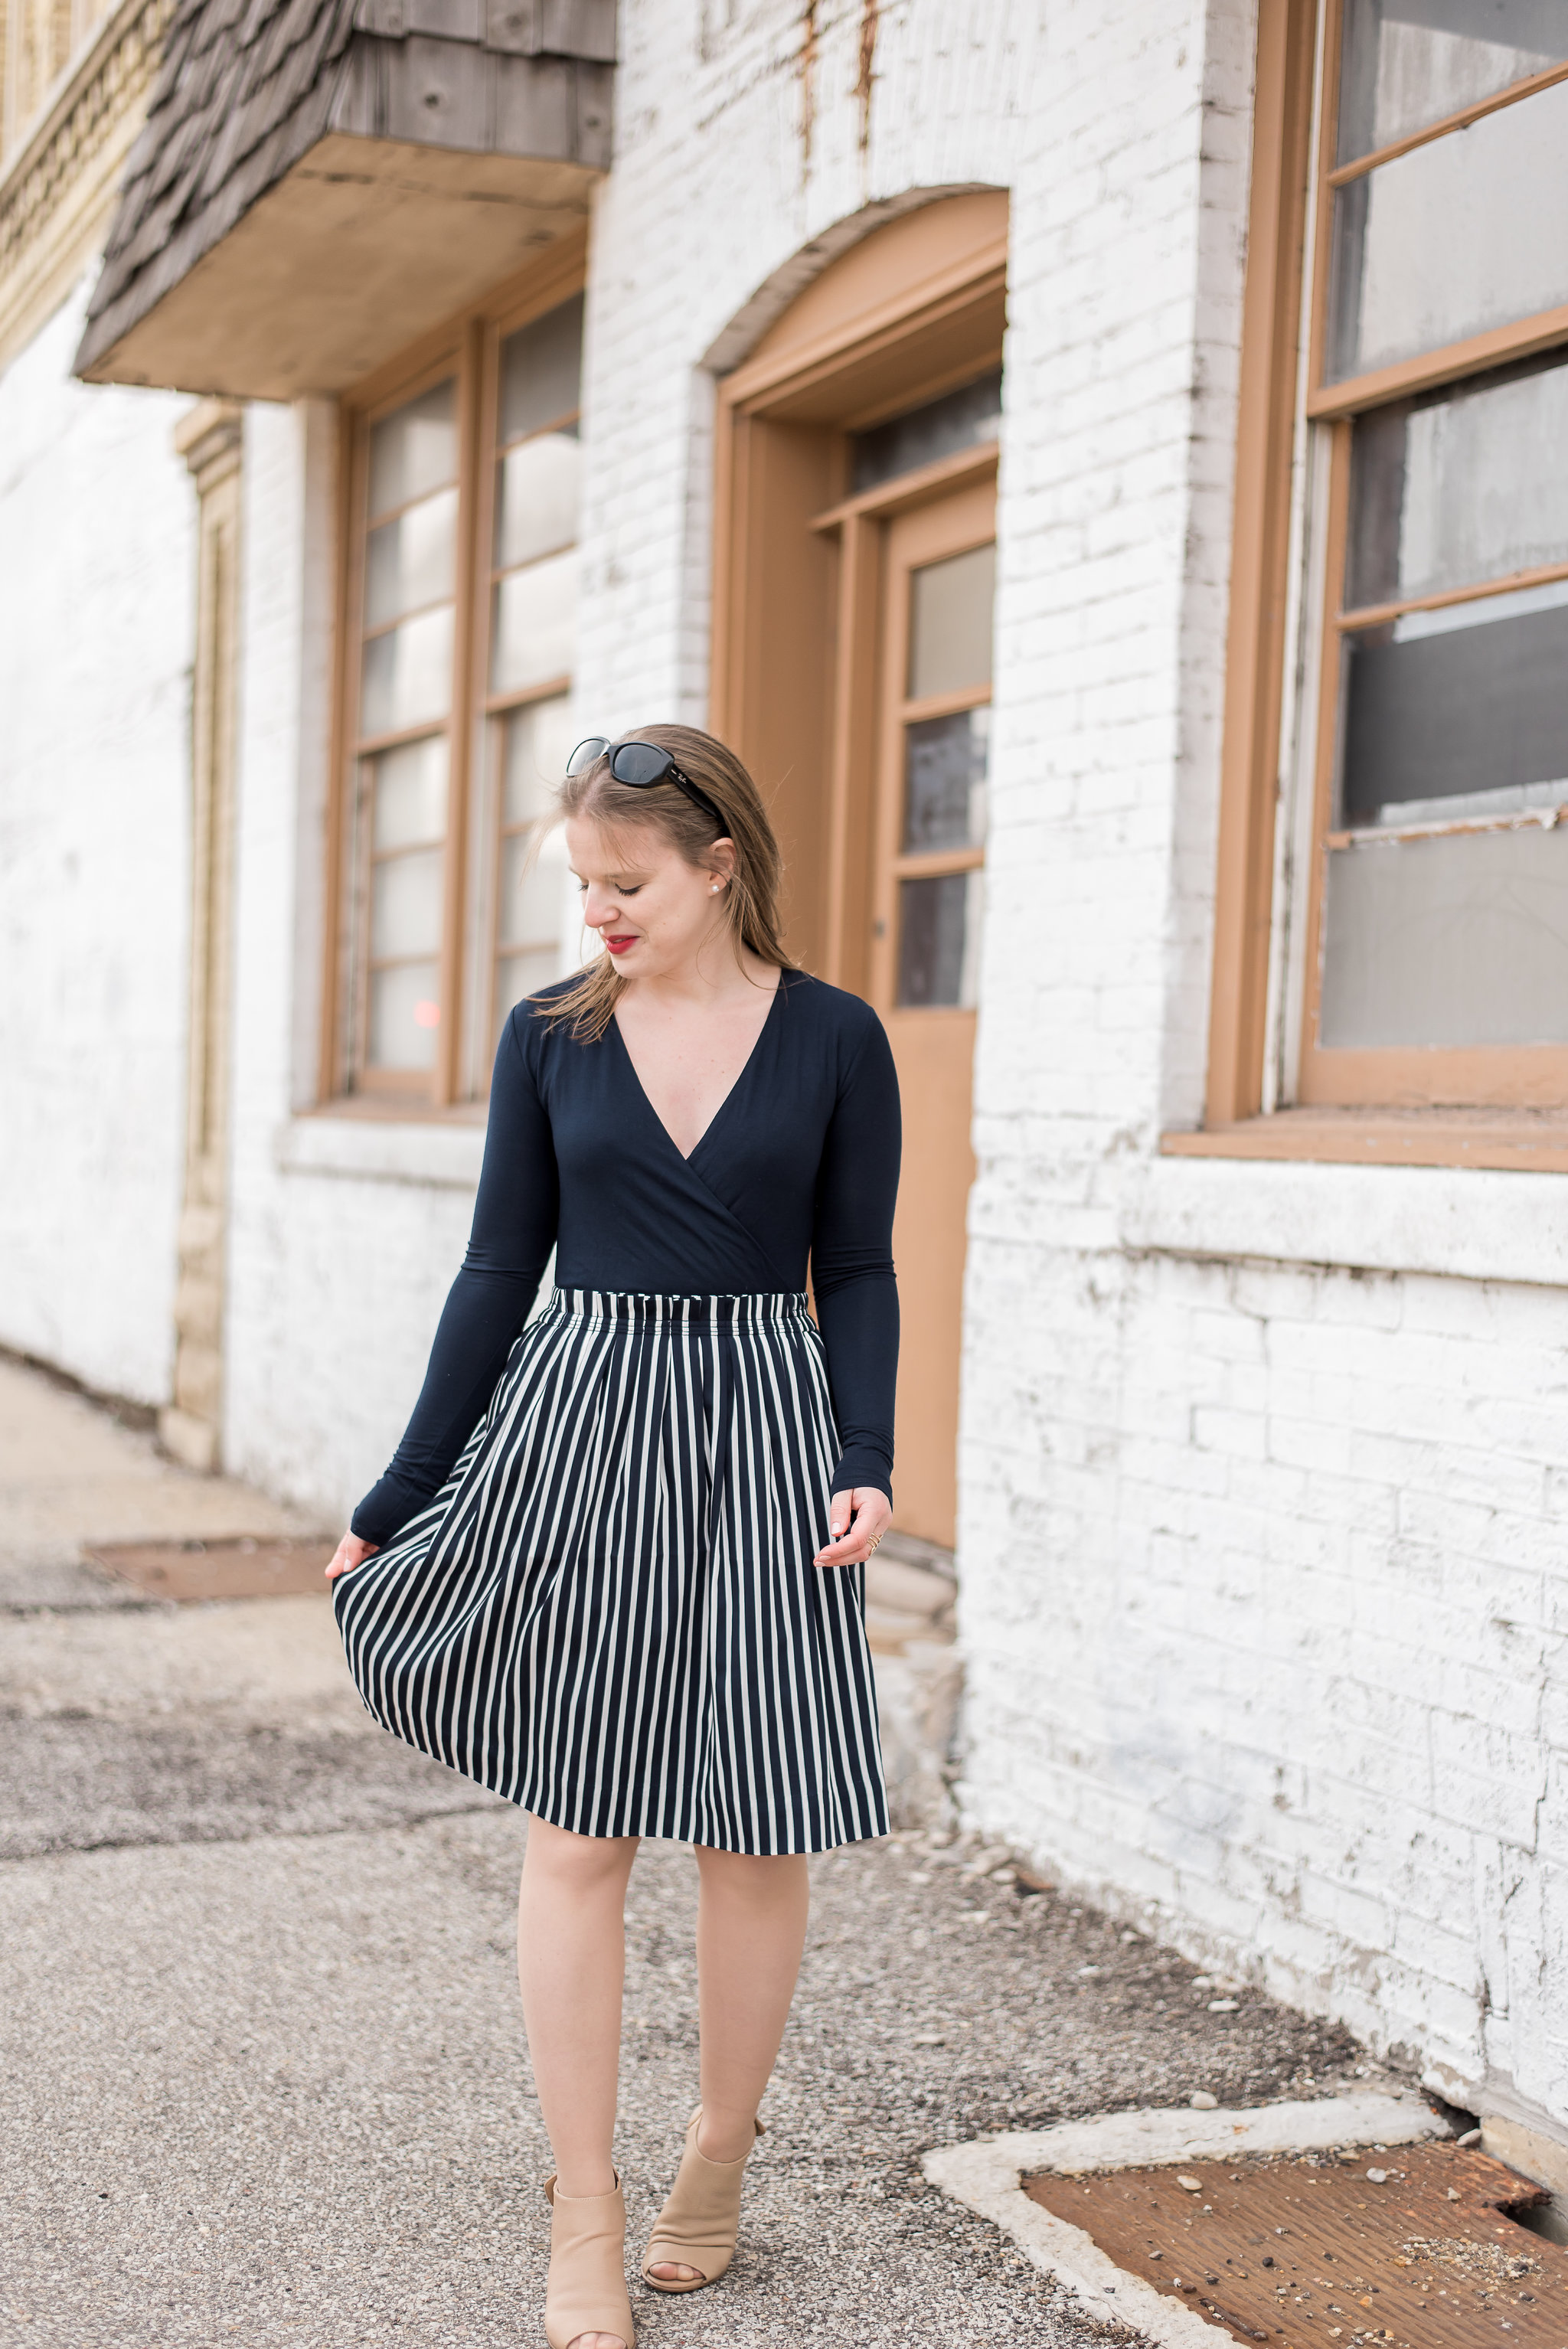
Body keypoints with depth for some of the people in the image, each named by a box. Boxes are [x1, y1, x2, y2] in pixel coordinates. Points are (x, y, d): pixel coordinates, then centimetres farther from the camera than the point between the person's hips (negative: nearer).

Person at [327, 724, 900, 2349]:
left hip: (759, 1439, -1)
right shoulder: (549, 1036, 3)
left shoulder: (833, 1042, 0)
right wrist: (396, 1501, 6)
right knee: (578, 1837, 2)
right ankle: (584, 2218, 16)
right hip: (574, 1430, 1)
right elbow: (499, 1271, 6)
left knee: (756, 1840, 5)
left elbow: (858, 1275, 4)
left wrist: (865, 1463, -11)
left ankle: (720, 2150, 30)